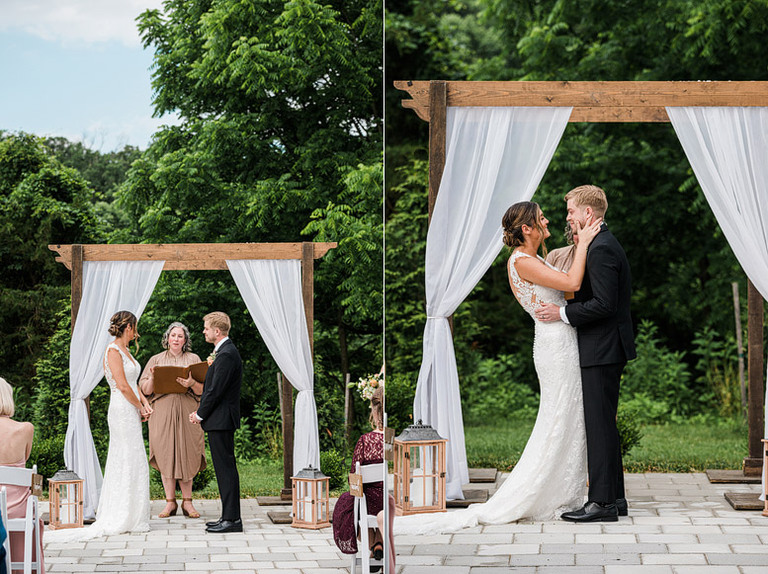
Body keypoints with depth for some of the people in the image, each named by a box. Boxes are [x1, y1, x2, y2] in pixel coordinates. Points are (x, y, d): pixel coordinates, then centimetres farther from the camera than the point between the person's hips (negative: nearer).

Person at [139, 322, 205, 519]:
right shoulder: (156, 360, 11)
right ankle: (170, 502, 2)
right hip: (162, 412, 0)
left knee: (186, 455, -2)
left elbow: (202, 390, 4)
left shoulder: (193, 359, 11)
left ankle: (187, 502, 3)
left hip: (187, 412, 0)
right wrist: (153, 378, -12)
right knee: (166, 455, -3)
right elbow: (146, 390, 7)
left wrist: (192, 383, -17)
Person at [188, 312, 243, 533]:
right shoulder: (224, 351, 16)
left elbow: (216, 390, -20)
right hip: (221, 420, 11)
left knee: (226, 468, -8)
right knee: (225, 468, 12)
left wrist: (200, 414, -9)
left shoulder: (226, 355, -17)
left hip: (221, 420, -11)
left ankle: (232, 519, -7)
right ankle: (229, 517, 16)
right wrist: (201, 411, 11)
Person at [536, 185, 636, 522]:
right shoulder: (603, 245, 17)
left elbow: (604, 304, -23)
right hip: (606, 350, 11)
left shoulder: (601, 250, -17)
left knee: (600, 424, -9)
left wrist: (564, 314, -16)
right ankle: (614, 498, 18)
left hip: (601, 352, -11)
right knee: (603, 424, 13)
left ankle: (602, 502, -7)